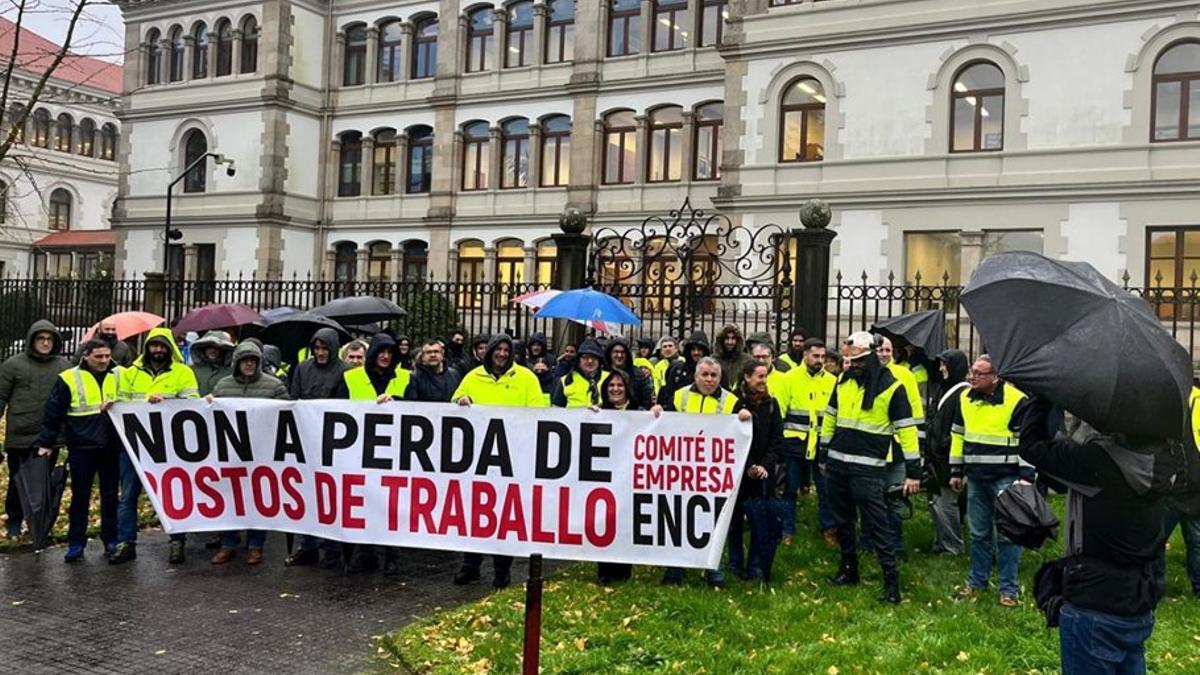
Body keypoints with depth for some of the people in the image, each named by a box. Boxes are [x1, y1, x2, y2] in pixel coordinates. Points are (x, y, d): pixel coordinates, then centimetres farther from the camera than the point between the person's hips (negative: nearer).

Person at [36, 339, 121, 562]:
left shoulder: (120, 376, 5)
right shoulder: (69, 379, -1)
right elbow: (53, 412, 1)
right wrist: (46, 442, 0)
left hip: (112, 447, 2)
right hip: (82, 448, -2)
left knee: (110, 495, 9)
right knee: (80, 496, 5)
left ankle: (111, 540, 19)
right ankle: (76, 544, 13)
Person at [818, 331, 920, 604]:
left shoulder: (891, 386, -9)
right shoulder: (843, 381, 8)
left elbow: (906, 429, -8)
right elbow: (830, 417, 17)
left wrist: (913, 471, -10)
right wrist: (823, 454, 18)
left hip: (868, 469, -6)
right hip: (837, 464, 6)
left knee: (876, 524, -5)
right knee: (842, 520, 15)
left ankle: (891, 578, 3)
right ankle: (848, 569, 30)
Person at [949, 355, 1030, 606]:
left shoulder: (1016, 400, -13)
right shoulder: (965, 398, 6)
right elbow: (958, 435, 14)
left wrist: (1026, 477, -14)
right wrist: (956, 471, 14)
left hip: (1005, 478, -5)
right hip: (976, 477, 6)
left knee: (1007, 534, 1)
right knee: (978, 533, 14)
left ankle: (1009, 588, 11)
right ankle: (976, 581, 26)